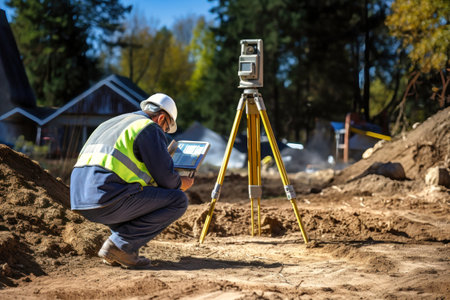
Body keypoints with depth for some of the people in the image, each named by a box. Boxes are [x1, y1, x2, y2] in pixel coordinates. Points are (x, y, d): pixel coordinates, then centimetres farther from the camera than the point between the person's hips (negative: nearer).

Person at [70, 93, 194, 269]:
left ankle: (119, 247, 13)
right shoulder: (151, 129, 2)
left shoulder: (110, 123, 28)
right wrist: (183, 183, 21)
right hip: (108, 199, -9)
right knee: (178, 201, 1)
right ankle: (121, 245, -5)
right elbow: (166, 179, -2)